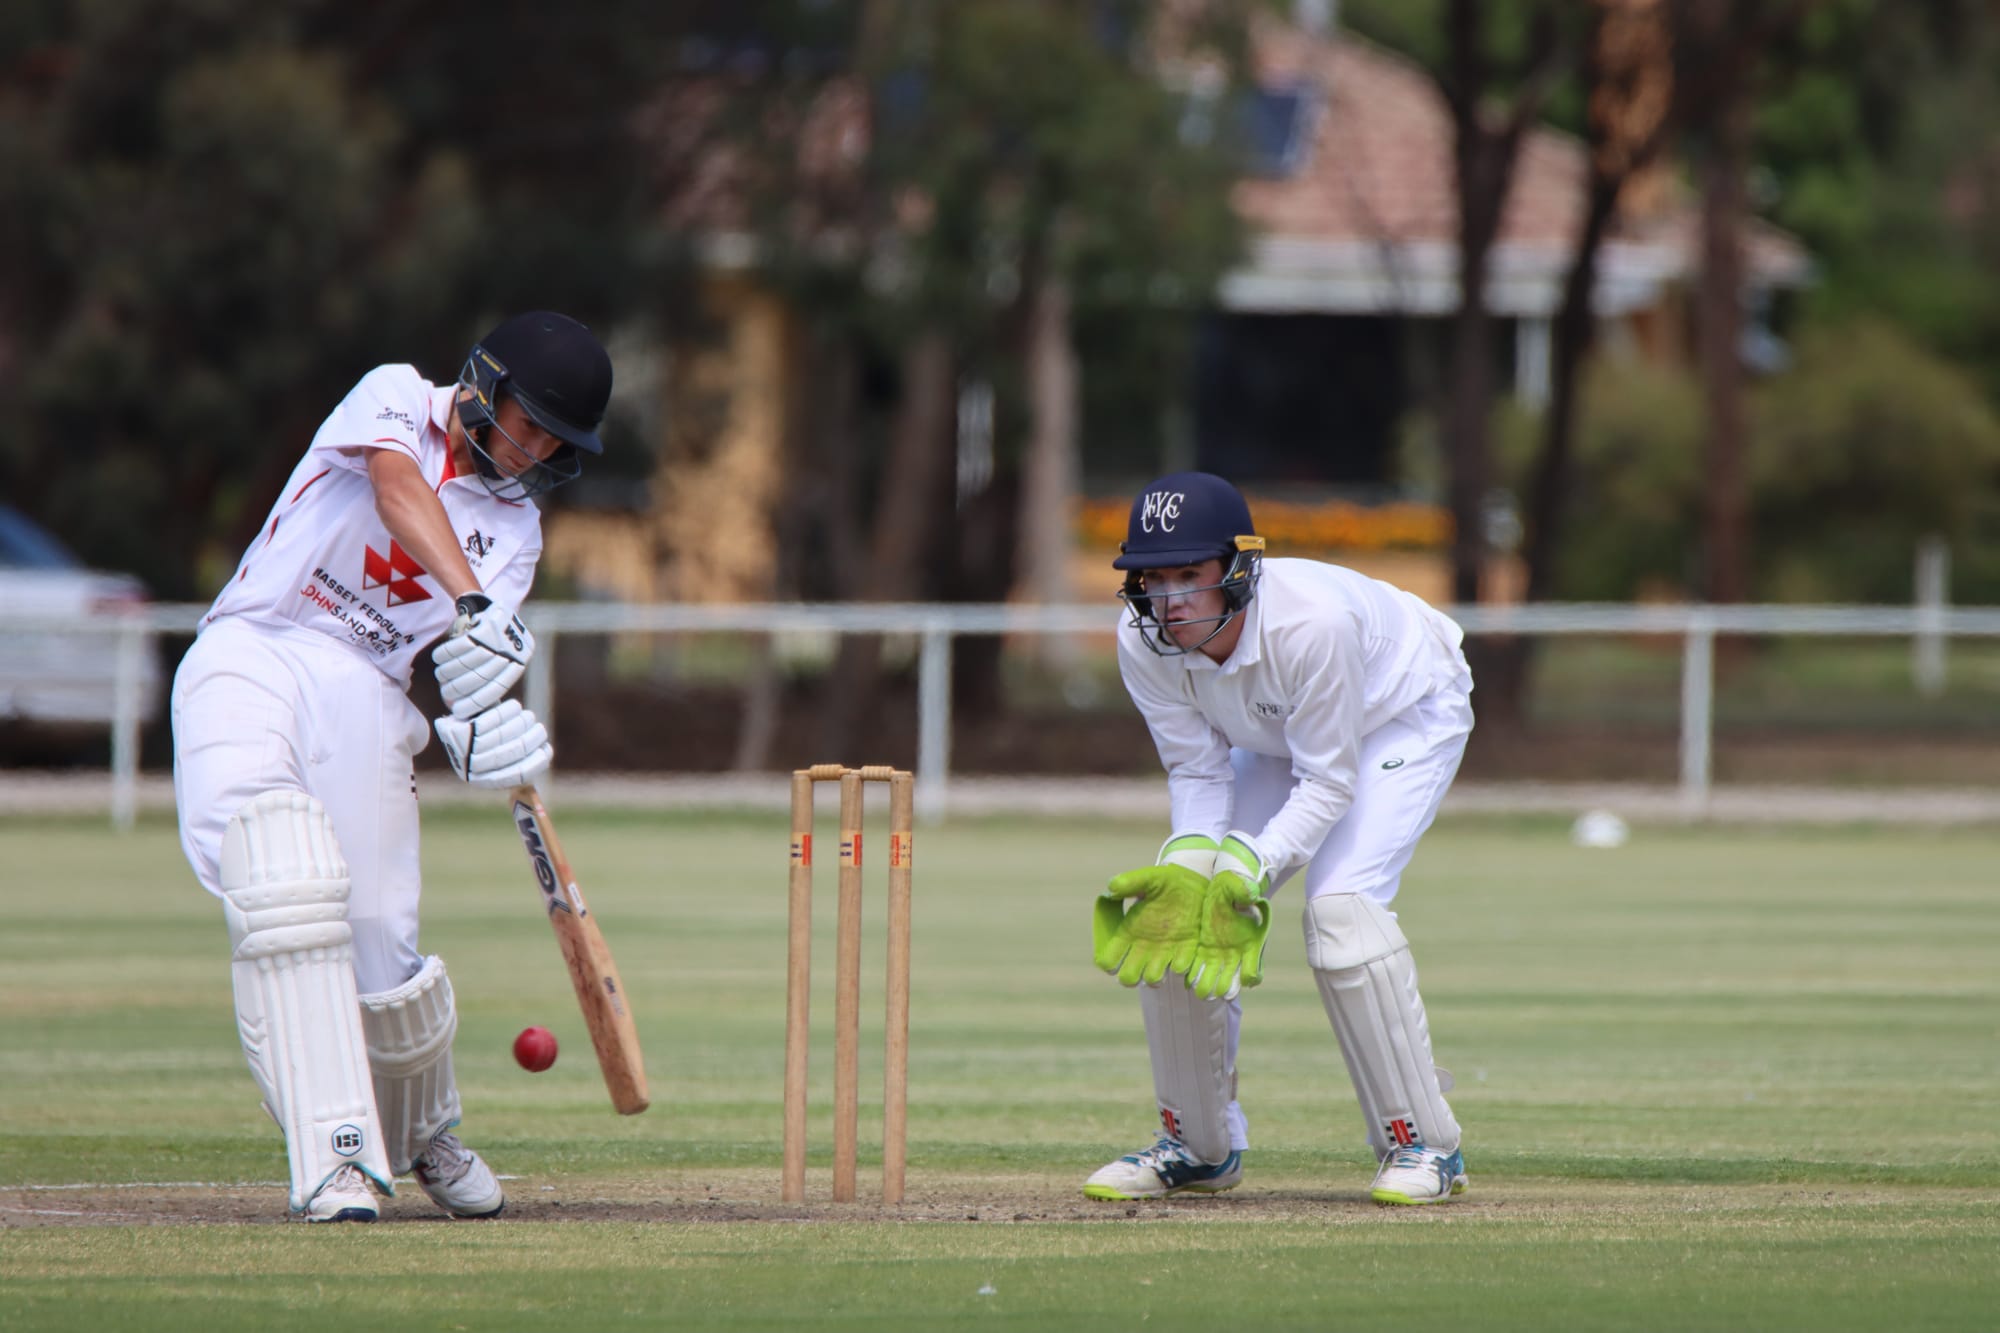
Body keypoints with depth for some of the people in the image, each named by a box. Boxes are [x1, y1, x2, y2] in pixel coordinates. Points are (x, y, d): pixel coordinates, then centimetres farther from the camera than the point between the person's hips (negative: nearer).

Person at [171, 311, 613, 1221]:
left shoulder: (515, 527, 15)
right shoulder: (396, 399, 6)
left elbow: (477, 660, -1)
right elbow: (398, 486, -18)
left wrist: (485, 731, -25)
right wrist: (471, 602, -33)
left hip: (364, 700, 4)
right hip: (249, 660, -3)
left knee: (380, 955, -7)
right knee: (284, 882, -28)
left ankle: (423, 1134, 26)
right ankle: (336, 1156, -31)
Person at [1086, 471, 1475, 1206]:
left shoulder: (1309, 621, -41)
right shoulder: (1143, 640, -26)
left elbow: (1329, 782, -31)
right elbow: (1197, 769, -14)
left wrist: (1250, 869, -43)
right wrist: (1193, 862, -32)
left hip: (1406, 719, -6)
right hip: (1277, 737, 6)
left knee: (1340, 903, -26)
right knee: (1171, 906, -7)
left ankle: (1423, 1144, -15)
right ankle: (1200, 1146, 11)